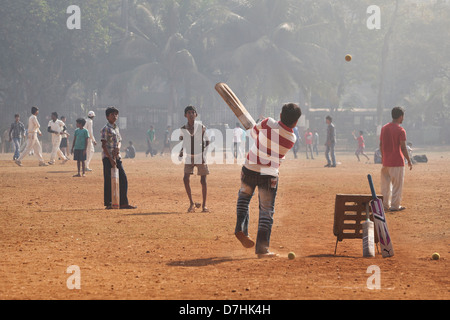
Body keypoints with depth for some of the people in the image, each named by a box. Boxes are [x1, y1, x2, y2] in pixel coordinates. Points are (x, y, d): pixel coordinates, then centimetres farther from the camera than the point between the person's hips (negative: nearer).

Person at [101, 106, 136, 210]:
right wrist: (110, 159, -19)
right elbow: (104, 145, -13)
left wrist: (118, 147, -7)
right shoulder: (106, 128, -8)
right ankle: (108, 204, 2)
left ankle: (123, 203, 10)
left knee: (123, 180, 6)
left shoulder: (116, 128, 16)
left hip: (117, 157, 8)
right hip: (108, 158, -8)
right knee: (109, 181, -4)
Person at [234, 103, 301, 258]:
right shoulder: (291, 139, -10)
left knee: (244, 196, 28)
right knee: (267, 211, 6)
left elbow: (254, 133, 4)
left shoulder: (268, 123, -15)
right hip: (270, 175, -1)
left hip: (249, 169, 1)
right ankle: (262, 249, 1)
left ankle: (241, 227, 11)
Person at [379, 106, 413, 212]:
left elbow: (381, 145, 10)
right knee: (397, 184, 2)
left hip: (386, 162, 6)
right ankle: (395, 206, 5)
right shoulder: (400, 130, -13)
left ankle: (385, 205, 19)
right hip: (397, 162, -6)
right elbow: (403, 148, -14)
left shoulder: (384, 128, 5)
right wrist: (409, 161, -6)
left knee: (386, 184, 14)